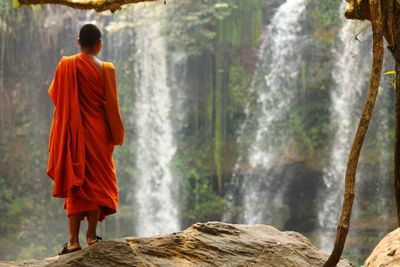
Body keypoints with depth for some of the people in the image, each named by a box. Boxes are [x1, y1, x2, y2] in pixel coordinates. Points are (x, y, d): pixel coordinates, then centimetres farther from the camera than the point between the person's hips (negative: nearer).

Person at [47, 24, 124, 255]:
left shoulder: (66, 65, -4)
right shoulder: (105, 69, -9)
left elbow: (54, 94, 7)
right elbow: (111, 106, -7)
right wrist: (117, 135, 3)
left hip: (73, 133, 2)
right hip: (97, 133, -2)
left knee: (76, 183, 7)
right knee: (98, 181, 10)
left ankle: (74, 240, -1)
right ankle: (91, 235, 7)